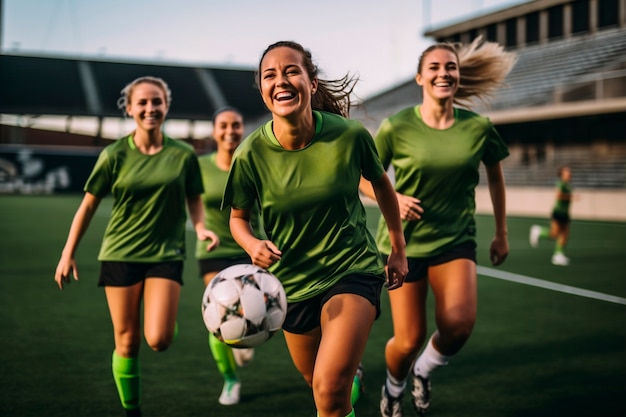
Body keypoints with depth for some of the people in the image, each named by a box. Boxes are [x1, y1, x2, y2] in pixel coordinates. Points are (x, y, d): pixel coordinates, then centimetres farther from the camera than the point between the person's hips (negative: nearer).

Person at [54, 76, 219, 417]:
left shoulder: (183, 155, -1)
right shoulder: (115, 155, -2)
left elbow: (194, 202, 9)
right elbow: (89, 205, 4)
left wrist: (201, 228, -12)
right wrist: (68, 254, 3)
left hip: (166, 254, 0)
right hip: (120, 254, 0)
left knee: (158, 340, -14)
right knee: (127, 343, 4)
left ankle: (168, 320, 21)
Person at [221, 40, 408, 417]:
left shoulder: (350, 135, -17)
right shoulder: (251, 154, -16)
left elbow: (381, 183, 3)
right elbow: (238, 218, 1)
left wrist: (398, 249, 11)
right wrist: (253, 245, -22)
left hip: (353, 269, -2)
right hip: (292, 282, 2)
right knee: (316, 382, 22)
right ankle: (352, 374, 54)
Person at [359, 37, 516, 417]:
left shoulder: (479, 127, -5)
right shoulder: (396, 127, -10)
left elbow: (495, 176, 13)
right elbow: (366, 179, 1)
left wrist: (502, 234, 15)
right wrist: (394, 199, -18)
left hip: (456, 240, 1)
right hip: (405, 241, -1)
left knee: (459, 325, -22)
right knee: (409, 340, -1)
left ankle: (424, 370, 12)